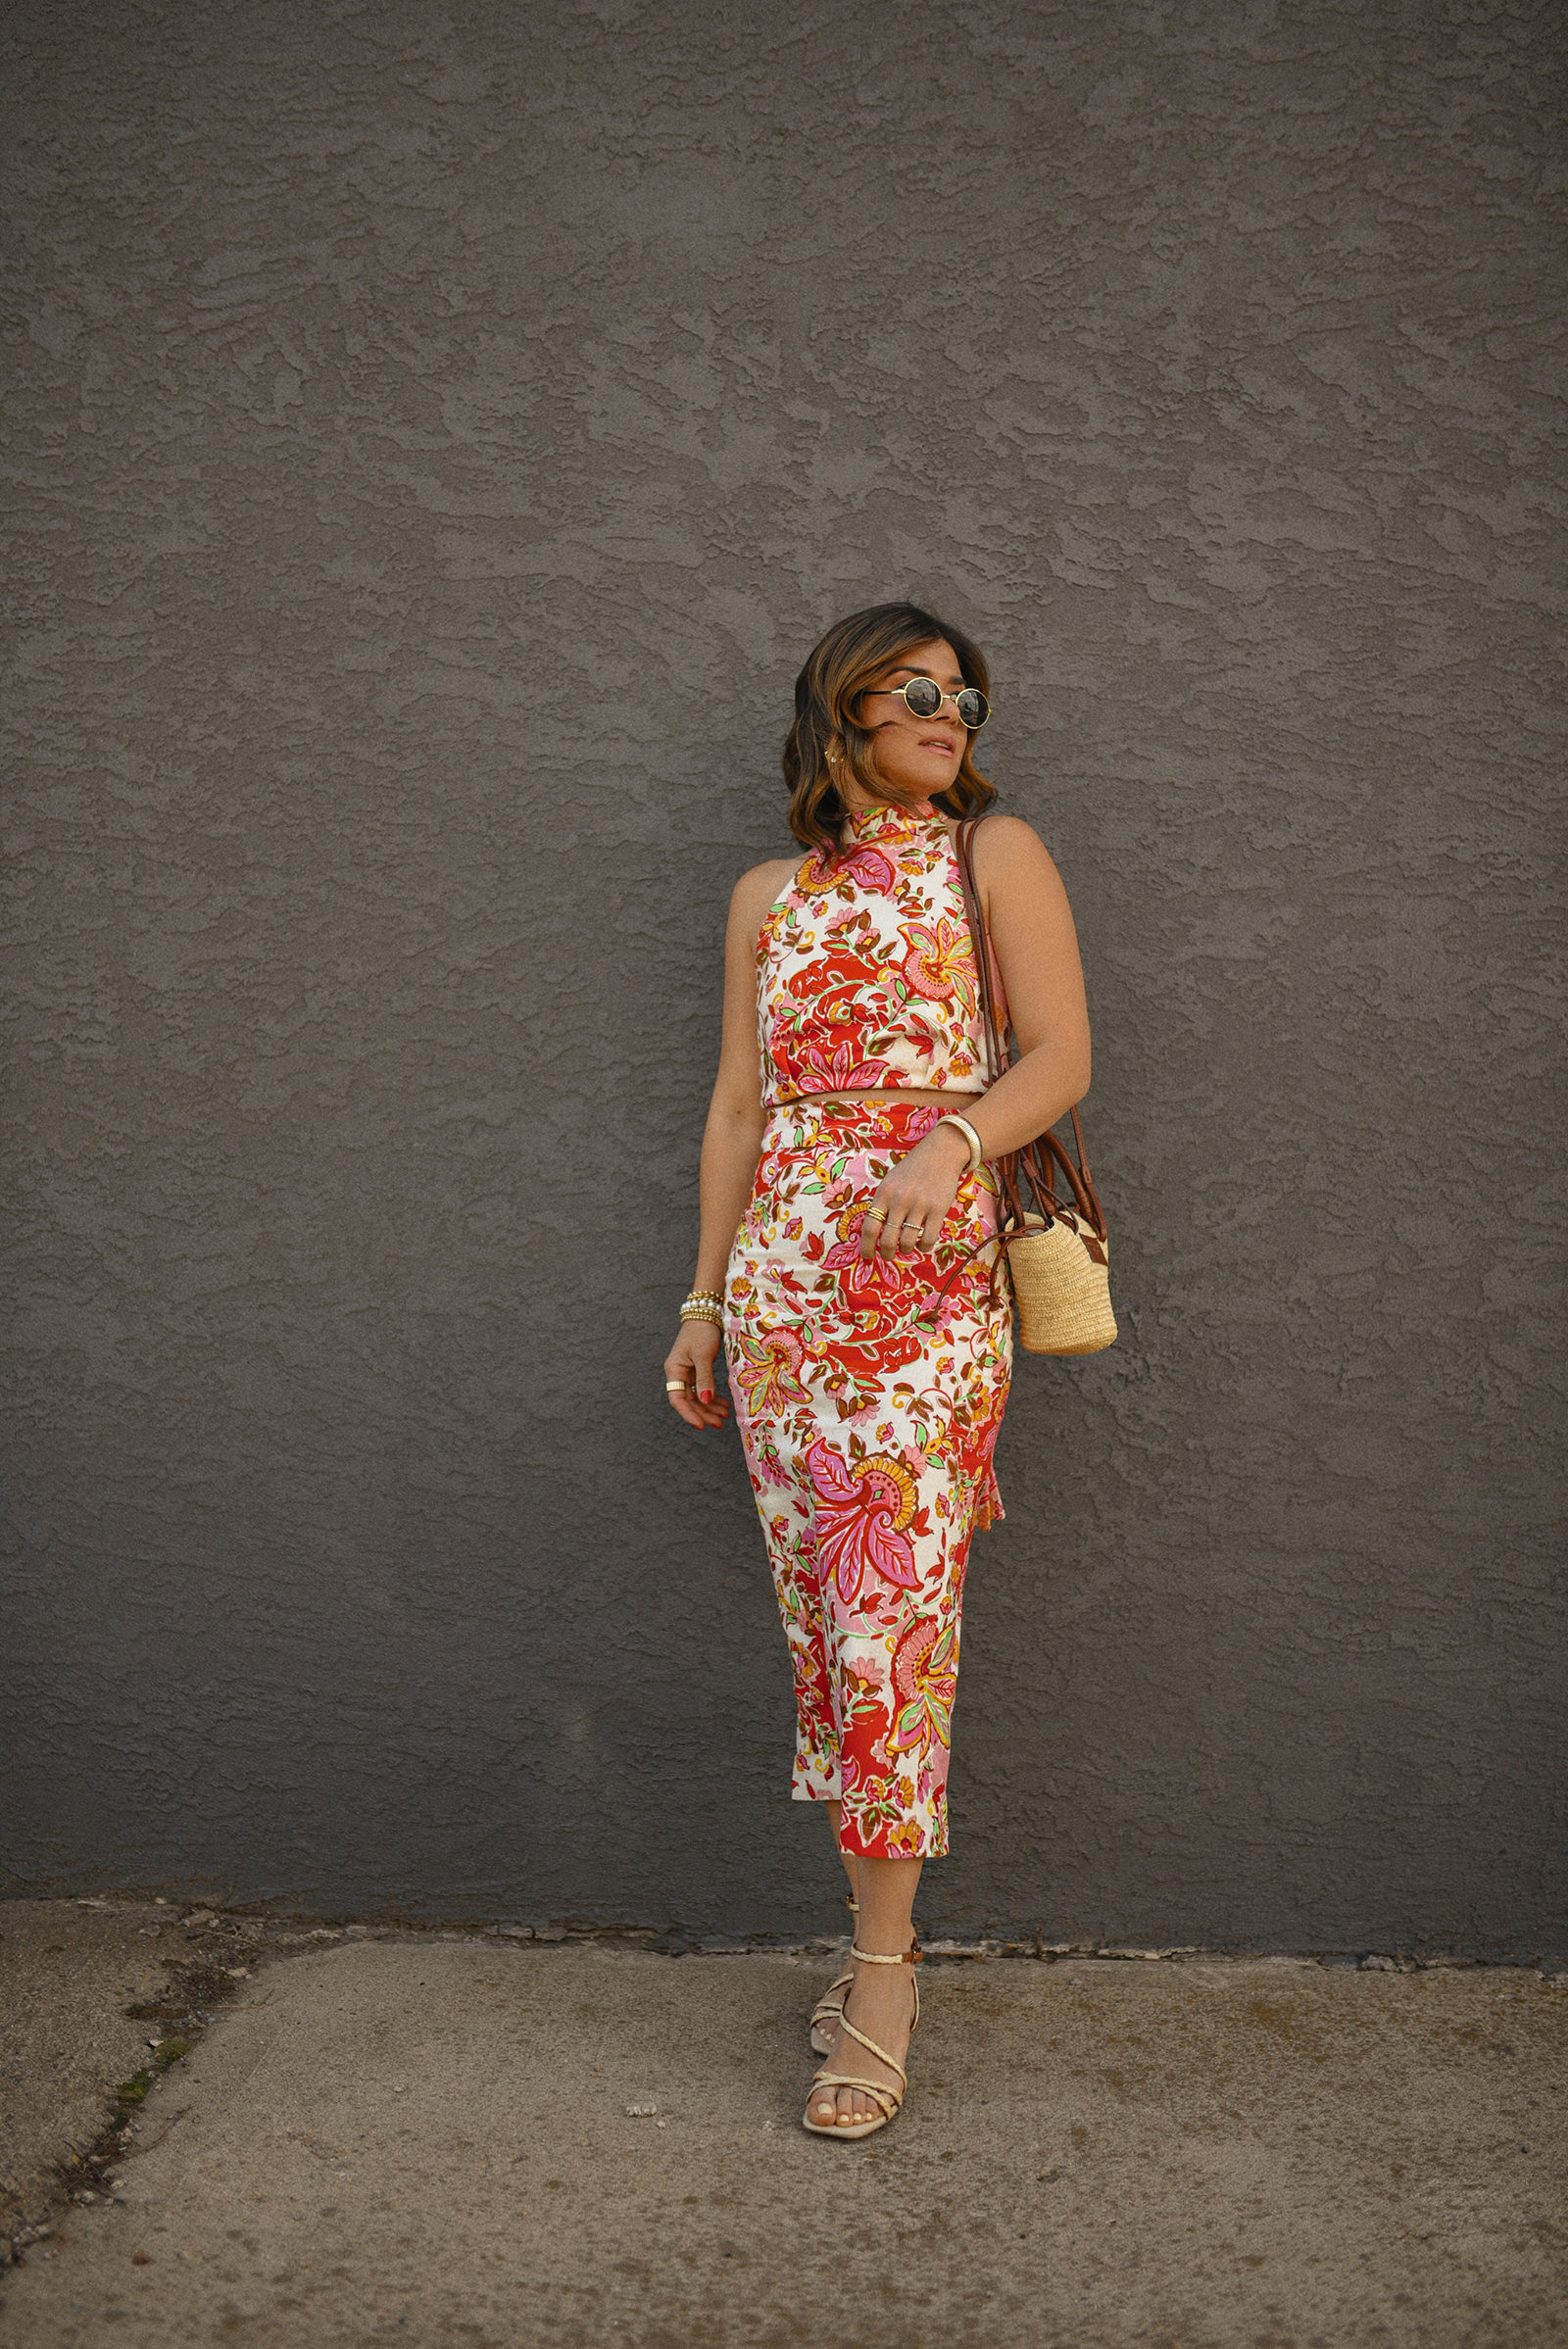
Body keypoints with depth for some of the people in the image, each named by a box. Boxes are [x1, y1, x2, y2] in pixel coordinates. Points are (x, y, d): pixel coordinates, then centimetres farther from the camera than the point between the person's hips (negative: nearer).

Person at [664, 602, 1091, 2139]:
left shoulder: (995, 856, 6)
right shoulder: (769, 895, 15)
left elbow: (1060, 1059, -2)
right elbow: (739, 1107, 15)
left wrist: (949, 1140, -20)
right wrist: (706, 1297, 12)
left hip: (929, 1278, -3)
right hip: (780, 1279, 4)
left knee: (892, 1617, -7)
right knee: (824, 1614, 5)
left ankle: (881, 1973, 5)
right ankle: (879, 1933, 19)